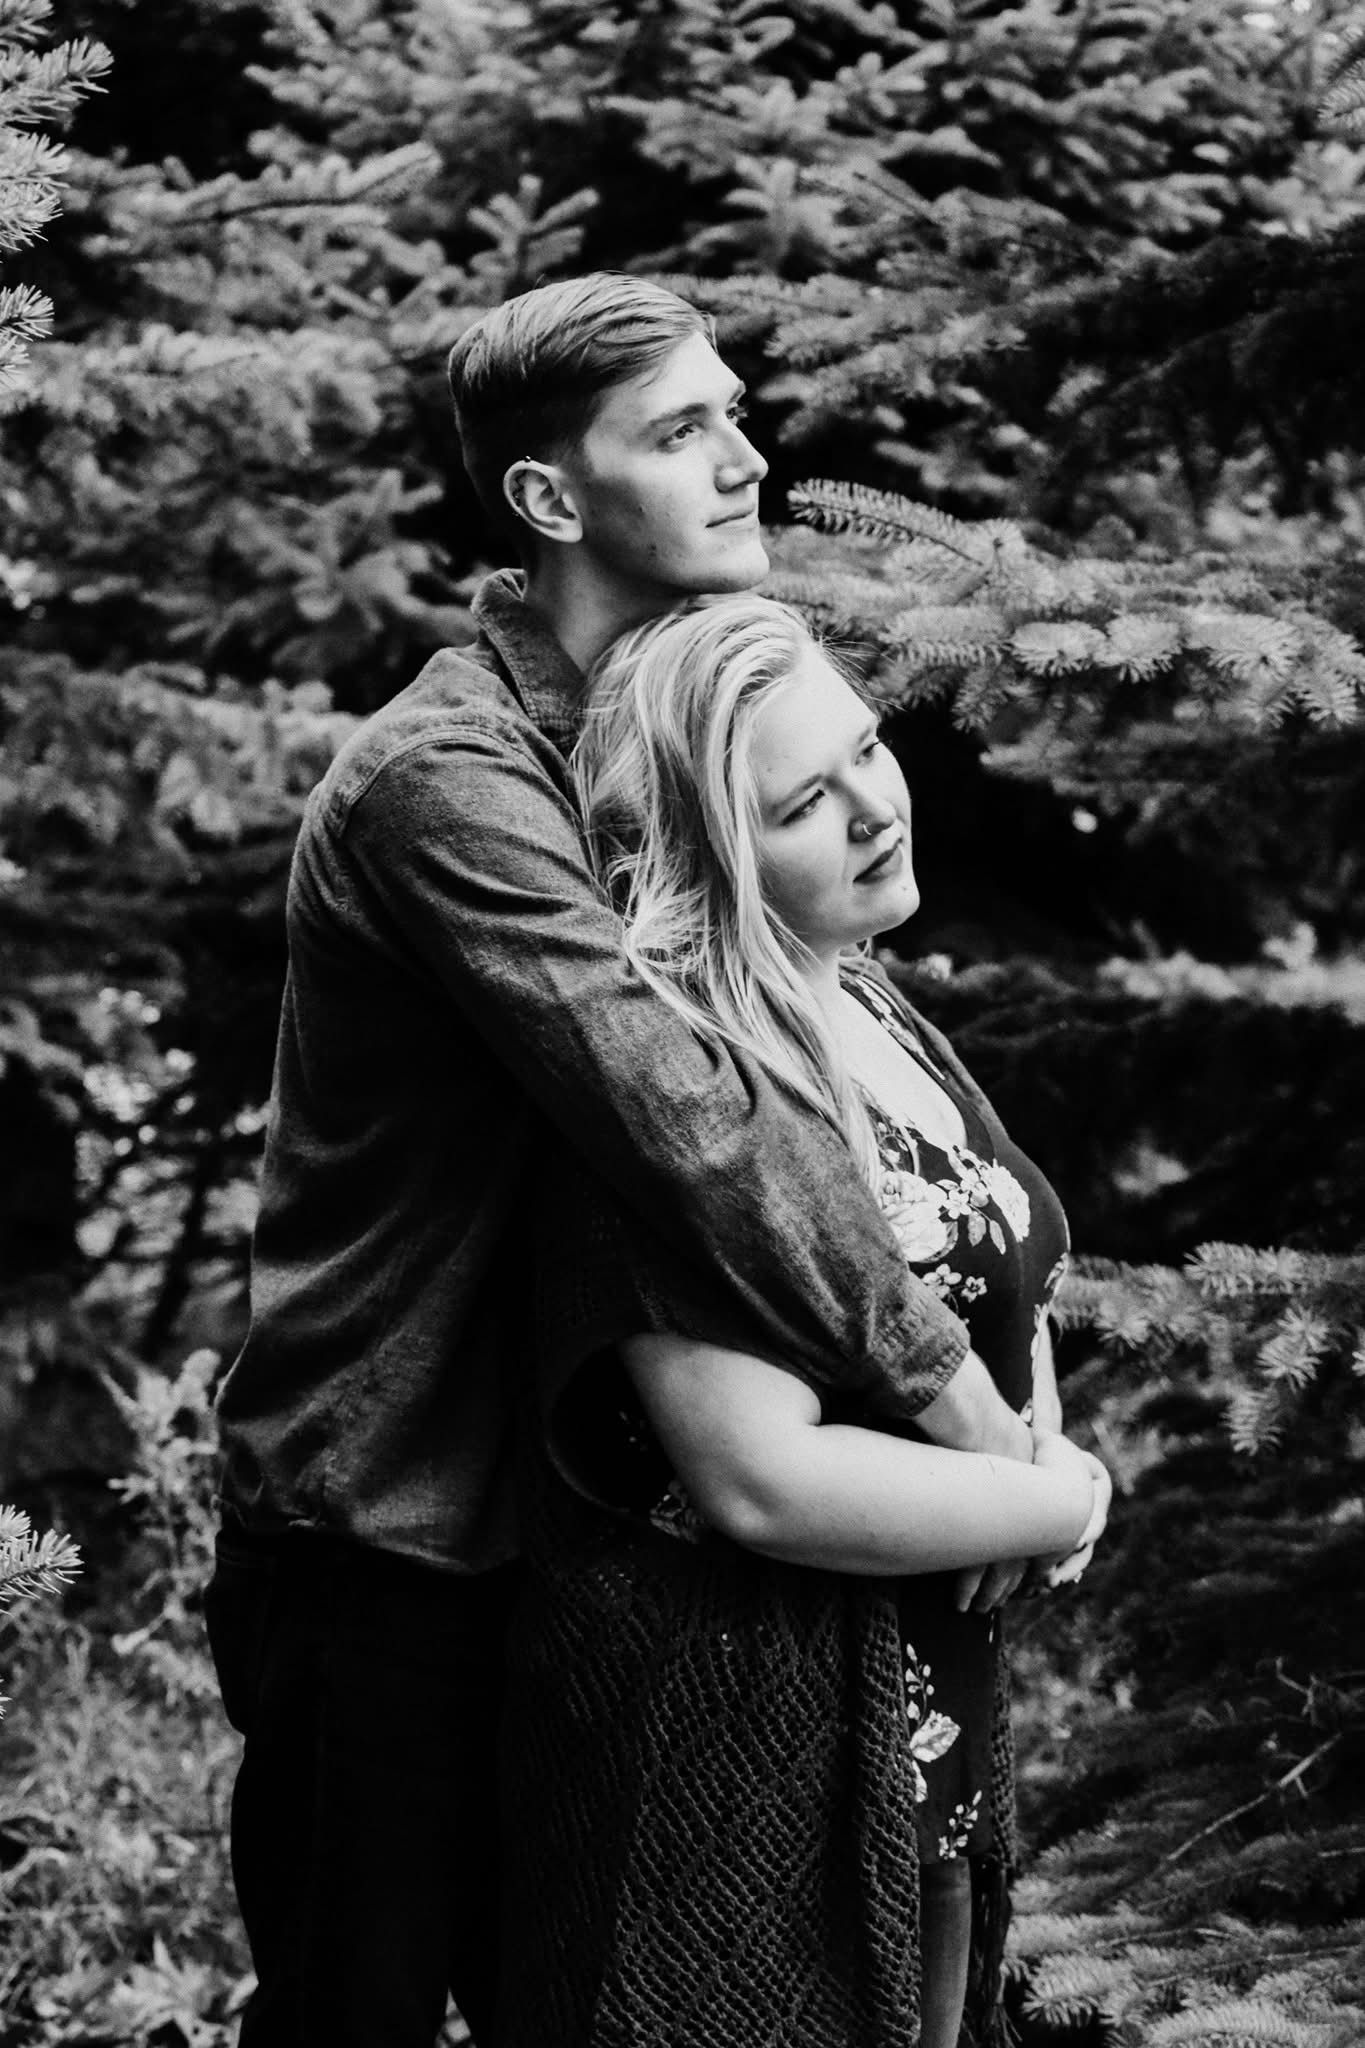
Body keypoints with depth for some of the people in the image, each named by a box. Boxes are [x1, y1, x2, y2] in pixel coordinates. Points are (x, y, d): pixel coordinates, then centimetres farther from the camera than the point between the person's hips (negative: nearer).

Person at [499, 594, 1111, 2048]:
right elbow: (761, 1480, -26)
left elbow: (1010, 1280, 21)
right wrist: (1061, 1504, -13)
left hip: (931, 1717, 9)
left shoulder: (866, 1005, 7)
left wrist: (1044, 1444, -1)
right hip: (719, 1733, -9)